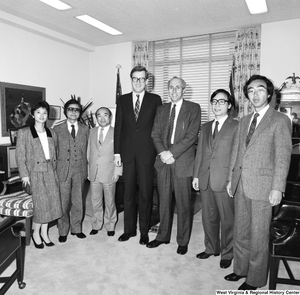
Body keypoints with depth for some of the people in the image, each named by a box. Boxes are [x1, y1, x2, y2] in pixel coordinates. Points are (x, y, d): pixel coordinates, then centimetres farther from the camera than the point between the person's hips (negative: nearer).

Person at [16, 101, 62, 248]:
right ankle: (36, 233, 20)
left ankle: (44, 233, 23)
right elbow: (20, 156, -4)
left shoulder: (52, 133, 11)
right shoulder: (23, 132, -2)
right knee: (41, 204, -4)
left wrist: (55, 168, 4)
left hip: (51, 172, 4)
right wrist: (24, 174, -10)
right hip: (35, 173, -4)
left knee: (51, 202, 5)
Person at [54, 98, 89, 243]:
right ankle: (63, 231, 19)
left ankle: (76, 228, 26)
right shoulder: (57, 129, 2)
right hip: (63, 170, -2)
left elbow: (86, 150, 8)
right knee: (63, 202, 3)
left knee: (78, 201, 10)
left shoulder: (85, 129, 8)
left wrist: (86, 169, 3)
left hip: (79, 170, 2)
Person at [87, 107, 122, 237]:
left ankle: (110, 226, 26)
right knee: (95, 201, 13)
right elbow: (89, 152, 12)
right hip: (93, 173, 4)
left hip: (109, 174, -3)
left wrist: (117, 172, -8)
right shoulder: (92, 132, 9)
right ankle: (96, 225, 29)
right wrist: (88, 170, 8)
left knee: (110, 201, 9)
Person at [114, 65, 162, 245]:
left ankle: (144, 231, 19)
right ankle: (129, 229, 24)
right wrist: (117, 152, 2)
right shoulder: (122, 100, 9)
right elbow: (118, 127, 7)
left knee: (146, 193, 5)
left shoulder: (155, 100, 3)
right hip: (128, 153, 2)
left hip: (147, 153, -2)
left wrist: (159, 151, -4)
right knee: (128, 193, 10)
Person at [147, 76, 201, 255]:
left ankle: (183, 241, 20)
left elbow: (191, 136, -9)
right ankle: (163, 236, 29)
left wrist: (172, 153, -15)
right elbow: (155, 134, 8)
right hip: (163, 161, 4)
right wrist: (163, 152, -10)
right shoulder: (162, 110, 15)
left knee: (183, 203, 4)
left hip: (182, 162, -4)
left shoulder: (193, 108, 0)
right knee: (164, 201, 13)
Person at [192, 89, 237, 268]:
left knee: (227, 220, 8)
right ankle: (211, 248, 35)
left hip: (225, 181, -5)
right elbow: (200, 152, 14)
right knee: (208, 218, 16)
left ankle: (227, 254, 26)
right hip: (206, 179, 6)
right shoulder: (206, 127, 15)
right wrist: (196, 175, 10)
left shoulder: (236, 126, -4)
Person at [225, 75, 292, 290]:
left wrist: (277, 188, -14)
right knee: (240, 231, 17)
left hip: (262, 186, -6)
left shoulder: (280, 120, -5)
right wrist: (231, 179, 11)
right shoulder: (244, 121, 14)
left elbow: (283, 156, -10)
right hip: (241, 185, 6)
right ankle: (241, 268, 35)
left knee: (259, 236, 7)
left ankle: (255, 278, 24)